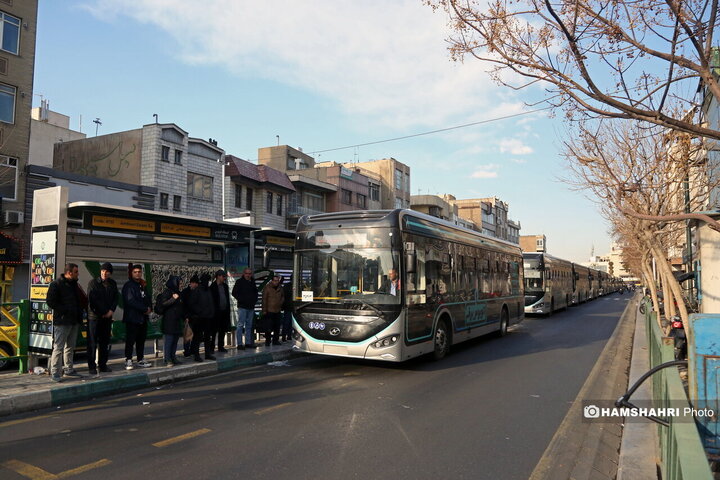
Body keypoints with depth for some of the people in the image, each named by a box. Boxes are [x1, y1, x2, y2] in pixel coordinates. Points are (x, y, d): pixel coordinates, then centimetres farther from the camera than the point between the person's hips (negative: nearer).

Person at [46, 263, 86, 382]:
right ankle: (55, 373, 0)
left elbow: (81, 300, 25)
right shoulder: (56, 284, -8)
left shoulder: (74, 284, 16)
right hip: (62, 321, -8)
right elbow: (50, 302, -13)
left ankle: (68, 370, 24)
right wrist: (65, 310, -17)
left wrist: (79, 311, 9)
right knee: (58, 347, -5)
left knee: (70, 347, 15)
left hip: (74, 321, 8)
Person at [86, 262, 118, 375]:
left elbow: (115, 299, 12)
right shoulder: (93, 283, -4)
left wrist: (112, 310, -5)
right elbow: (92, 300, -8)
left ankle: (103, 364, 17)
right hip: (94, 316, -5)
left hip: (107, 316, 5)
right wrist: (102, 313, -9)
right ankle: (92, 366, 4)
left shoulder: (113, 284, 10)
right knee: (92, 342, -1)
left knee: (105, 342, 9)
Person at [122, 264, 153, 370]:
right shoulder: (128, 286, -7)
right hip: (132, 318, -7)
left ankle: (141, 360, 19)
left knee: (141, 340, 11)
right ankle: (128, 361, 2)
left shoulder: (142, 286, 17)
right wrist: (145, 309, -14)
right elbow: (131, 301, -17)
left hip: (143, 318, 8)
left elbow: (147, 299, 19)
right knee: (130, 340, -5)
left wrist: (149, 308, -3)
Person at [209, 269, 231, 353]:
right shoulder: (213, 286, -6)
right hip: (216, 312, -6)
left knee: (223, 330, 10)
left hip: (224, 311, 6)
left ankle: (221, 346, 19)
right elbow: (211, 300, -8)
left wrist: (228, 309, 12)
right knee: (214, 330, -1)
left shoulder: (225, 286, 14)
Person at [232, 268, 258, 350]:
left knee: (249, 325, 10)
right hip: (242, 307, -6)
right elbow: (234, 293, -6)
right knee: (240, 325, -6)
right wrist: (241, 300, -12)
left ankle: (248, 343, 16)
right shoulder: (239, 281, -3)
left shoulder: (252, 282, 14)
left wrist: (255, 300, 11)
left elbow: (256, 292, 27)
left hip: (251, 307, 6)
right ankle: (239, 344, -5)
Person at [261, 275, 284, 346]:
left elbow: (282, 297, 27)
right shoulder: (267, 288, -8)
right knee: (268, 327, -8)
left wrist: (280, 303, 9)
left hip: (277, 311, 6)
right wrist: (264, 310, -12)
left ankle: (275, 340, 20)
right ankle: (267, 341, 3)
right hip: (269, 311, -6)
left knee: (277, 327, 10)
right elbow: (264, 300, -9)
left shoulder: (280, 288, 9)